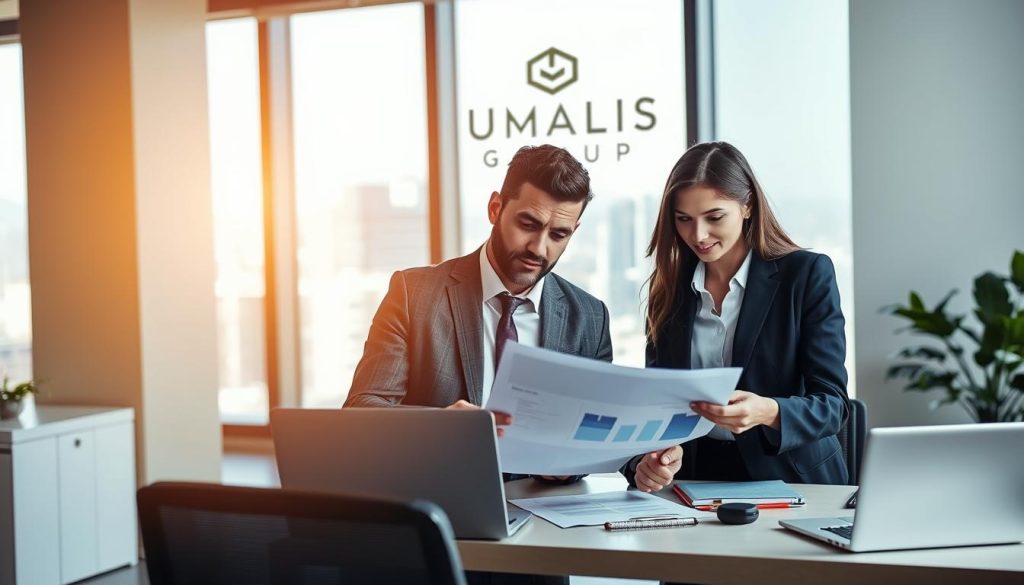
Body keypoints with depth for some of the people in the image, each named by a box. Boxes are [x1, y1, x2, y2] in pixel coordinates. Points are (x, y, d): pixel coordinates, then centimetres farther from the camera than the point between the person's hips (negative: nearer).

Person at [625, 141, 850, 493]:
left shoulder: (808, 275, -2)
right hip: (696, 475, 5)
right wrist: (648, 461, -18)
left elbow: (831, 404, -7)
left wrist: (768, 413, -28)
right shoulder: (669, 286, 9)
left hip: (790, 481, -4)